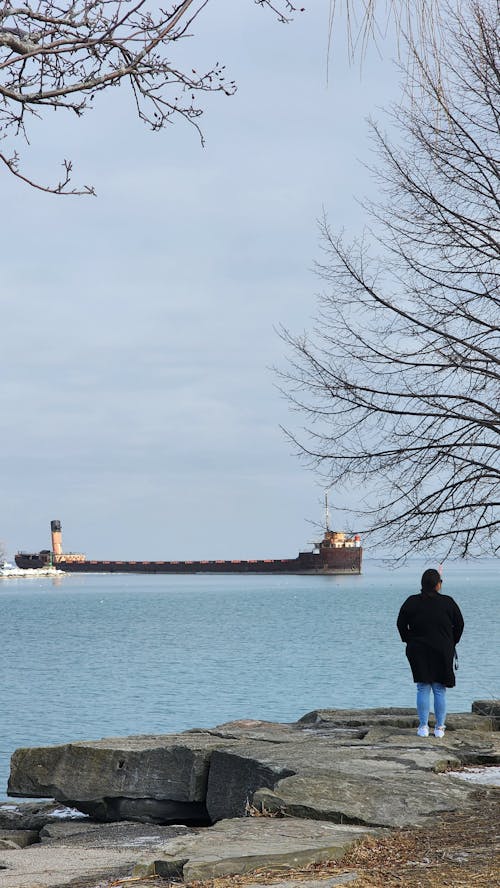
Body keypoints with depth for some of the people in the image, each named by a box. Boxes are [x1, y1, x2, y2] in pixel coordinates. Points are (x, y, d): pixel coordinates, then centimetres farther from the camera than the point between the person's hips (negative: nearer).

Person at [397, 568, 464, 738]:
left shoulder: (411, 602, -3)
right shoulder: (448, 602, -4)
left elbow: (401, 624, 2)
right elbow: (459, 624, 2)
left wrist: (410, 642, 13)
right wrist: (451, 643, 15)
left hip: (418, 652, 1)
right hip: (443, 653, -1)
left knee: (423, 689, 6)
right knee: (440, 690, 6)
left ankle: (423, 727, 4)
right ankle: (439, 728, 7)